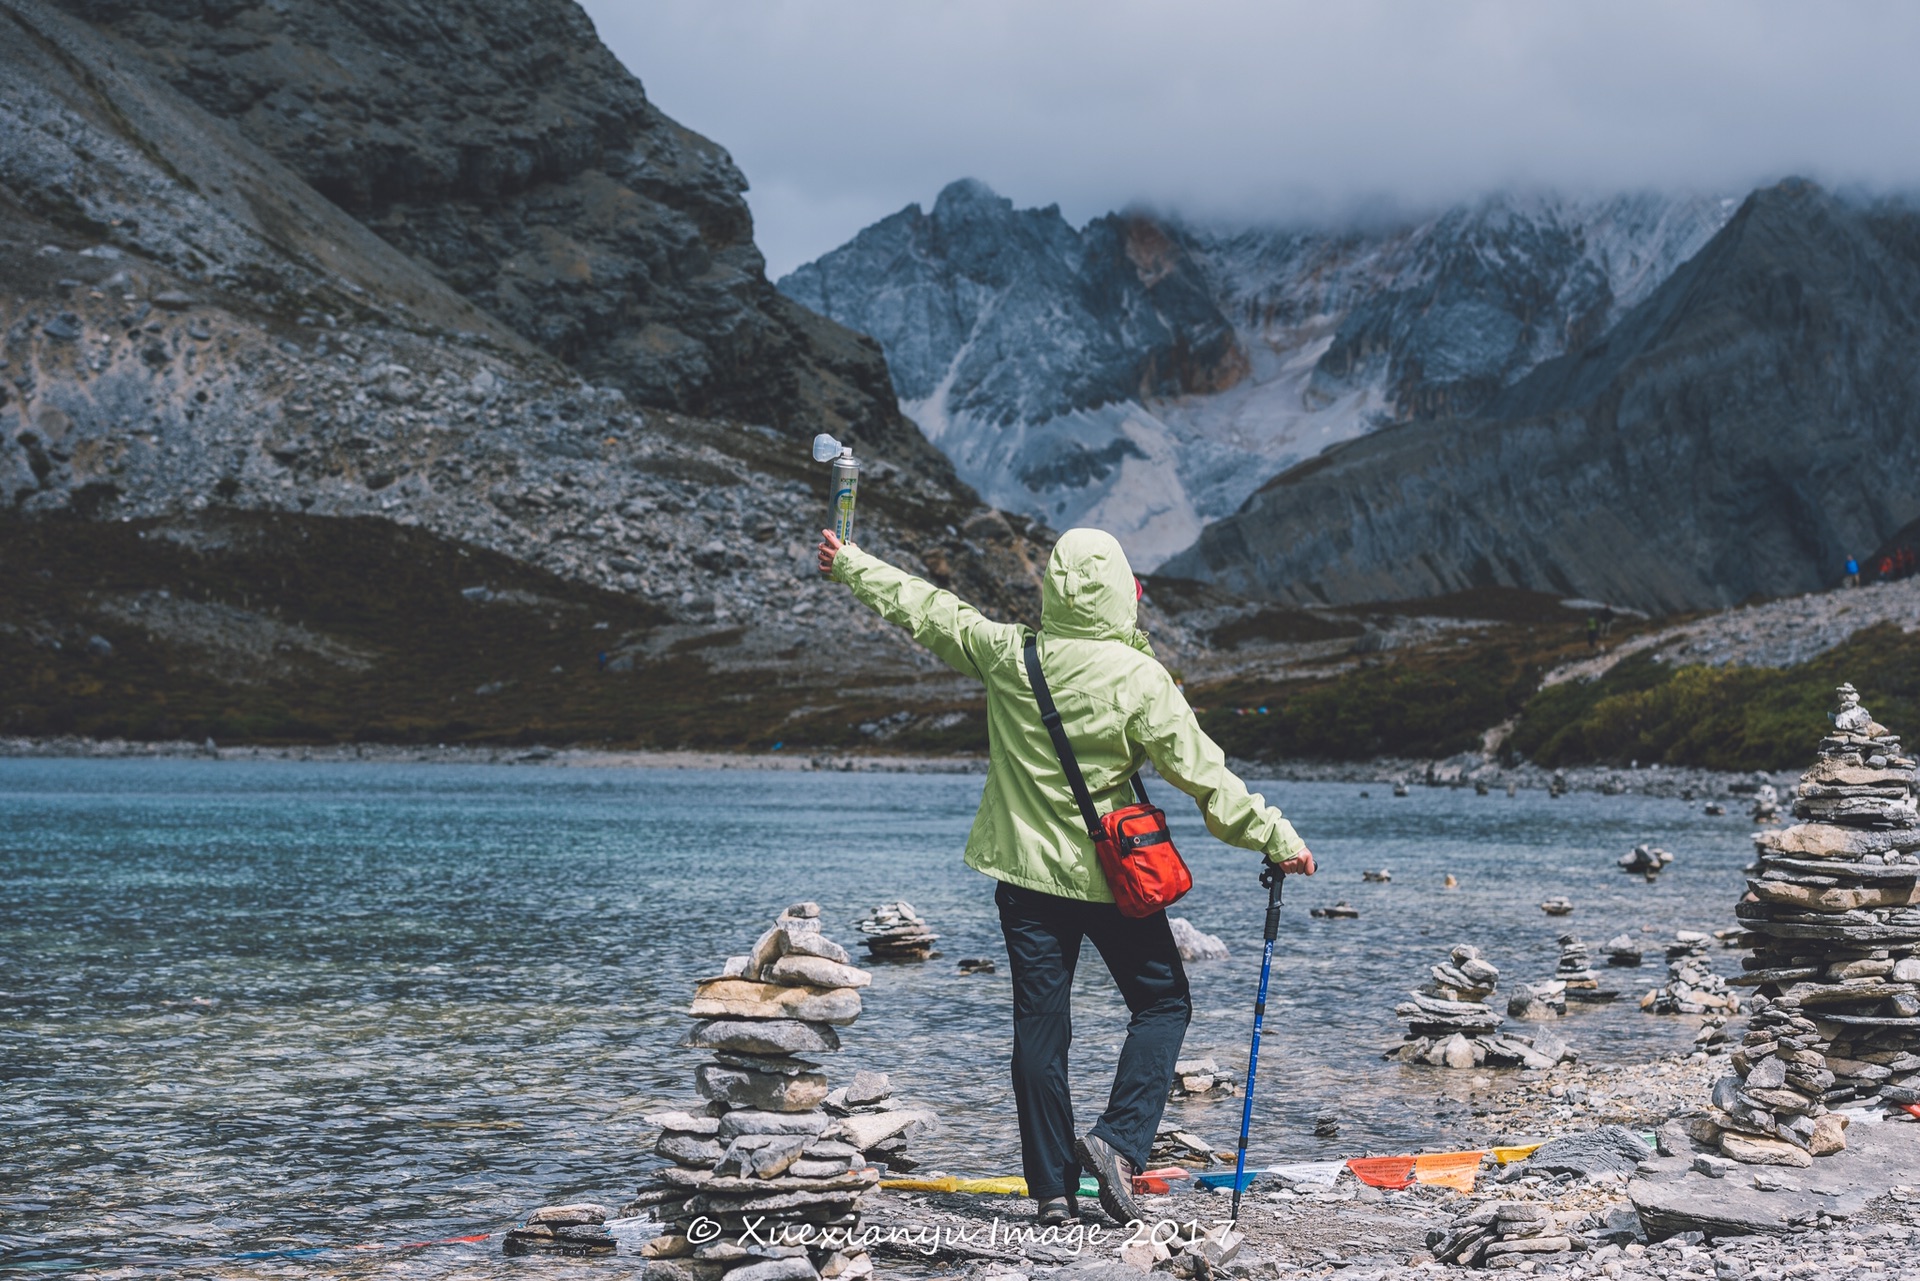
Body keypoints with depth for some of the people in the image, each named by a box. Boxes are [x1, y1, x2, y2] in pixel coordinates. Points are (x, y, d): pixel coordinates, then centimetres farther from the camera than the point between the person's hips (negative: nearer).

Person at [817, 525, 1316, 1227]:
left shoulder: (1005, 654, -5)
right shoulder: (1139, 678, -15)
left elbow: (923, 608, 9)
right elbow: (1203, 773, -13)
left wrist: (849, 563, 26)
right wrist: (1277, 838, -3)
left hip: (1026, 873, 3)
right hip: (1112, 877, -3)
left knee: (1039, 1024, 8)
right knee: (1163, 1001, 13)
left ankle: (1053, 1189, 9)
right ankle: (1118, 1142, -5)